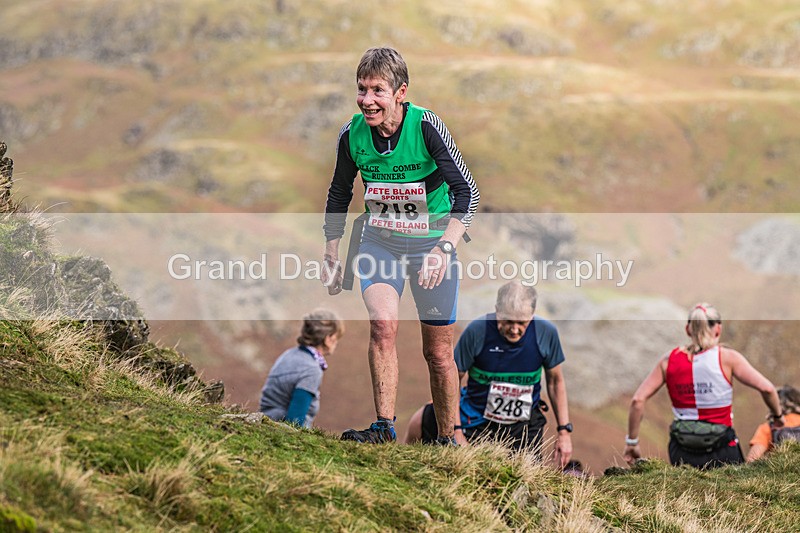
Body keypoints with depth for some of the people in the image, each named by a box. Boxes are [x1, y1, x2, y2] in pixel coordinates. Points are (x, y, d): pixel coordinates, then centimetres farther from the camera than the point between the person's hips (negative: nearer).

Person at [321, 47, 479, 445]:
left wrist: (444, 248, -37)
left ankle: (447, 438, 22)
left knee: (438, 352, 5)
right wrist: (331, 256, 7)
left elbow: (467, 191, -24)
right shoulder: (352, 134, -11)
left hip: (431, 242, -2)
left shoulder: (425, 126, -22)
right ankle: (384, 427, -20)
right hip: (380, 241, 2)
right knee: (383, 323, -24)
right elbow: (339, 195, 6)